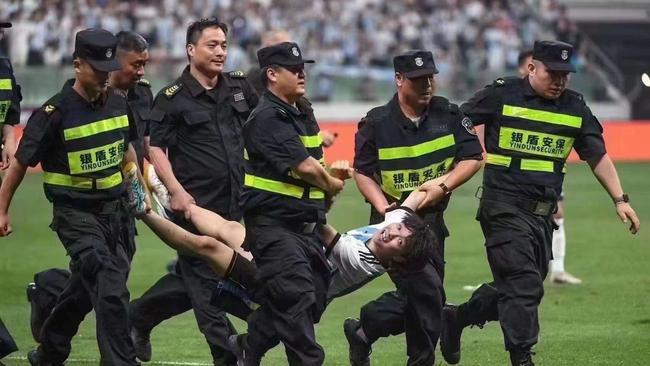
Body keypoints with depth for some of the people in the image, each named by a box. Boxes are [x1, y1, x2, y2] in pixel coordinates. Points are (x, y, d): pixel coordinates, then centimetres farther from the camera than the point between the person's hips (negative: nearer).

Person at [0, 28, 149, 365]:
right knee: (111, 291, -18)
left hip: (115, 210, 6)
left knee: (86, 289, 17)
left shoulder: (118, 103, 3)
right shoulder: (54, 113, -15)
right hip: (76, 214, -6)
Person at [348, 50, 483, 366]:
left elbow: (472, 158, -2)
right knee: (425, 290, -15)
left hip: (432, 218, 5)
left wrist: (442, 188, -16)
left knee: (421, 295, 9)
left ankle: (363, 331, 27)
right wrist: (383, 208, -17)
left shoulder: (448, 115, -1)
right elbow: (363, 172, -2)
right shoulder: (376, 123, -8)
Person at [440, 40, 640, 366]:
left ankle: (455, 318, 29)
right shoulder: (501, 95, -4)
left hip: (544, 213, 6)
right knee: (523, 286, -13)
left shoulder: (575, 107, 10)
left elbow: (597, 155, 12)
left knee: (514, 287, 9)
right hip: (505, 207, -6)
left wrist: (619, 199, 4)